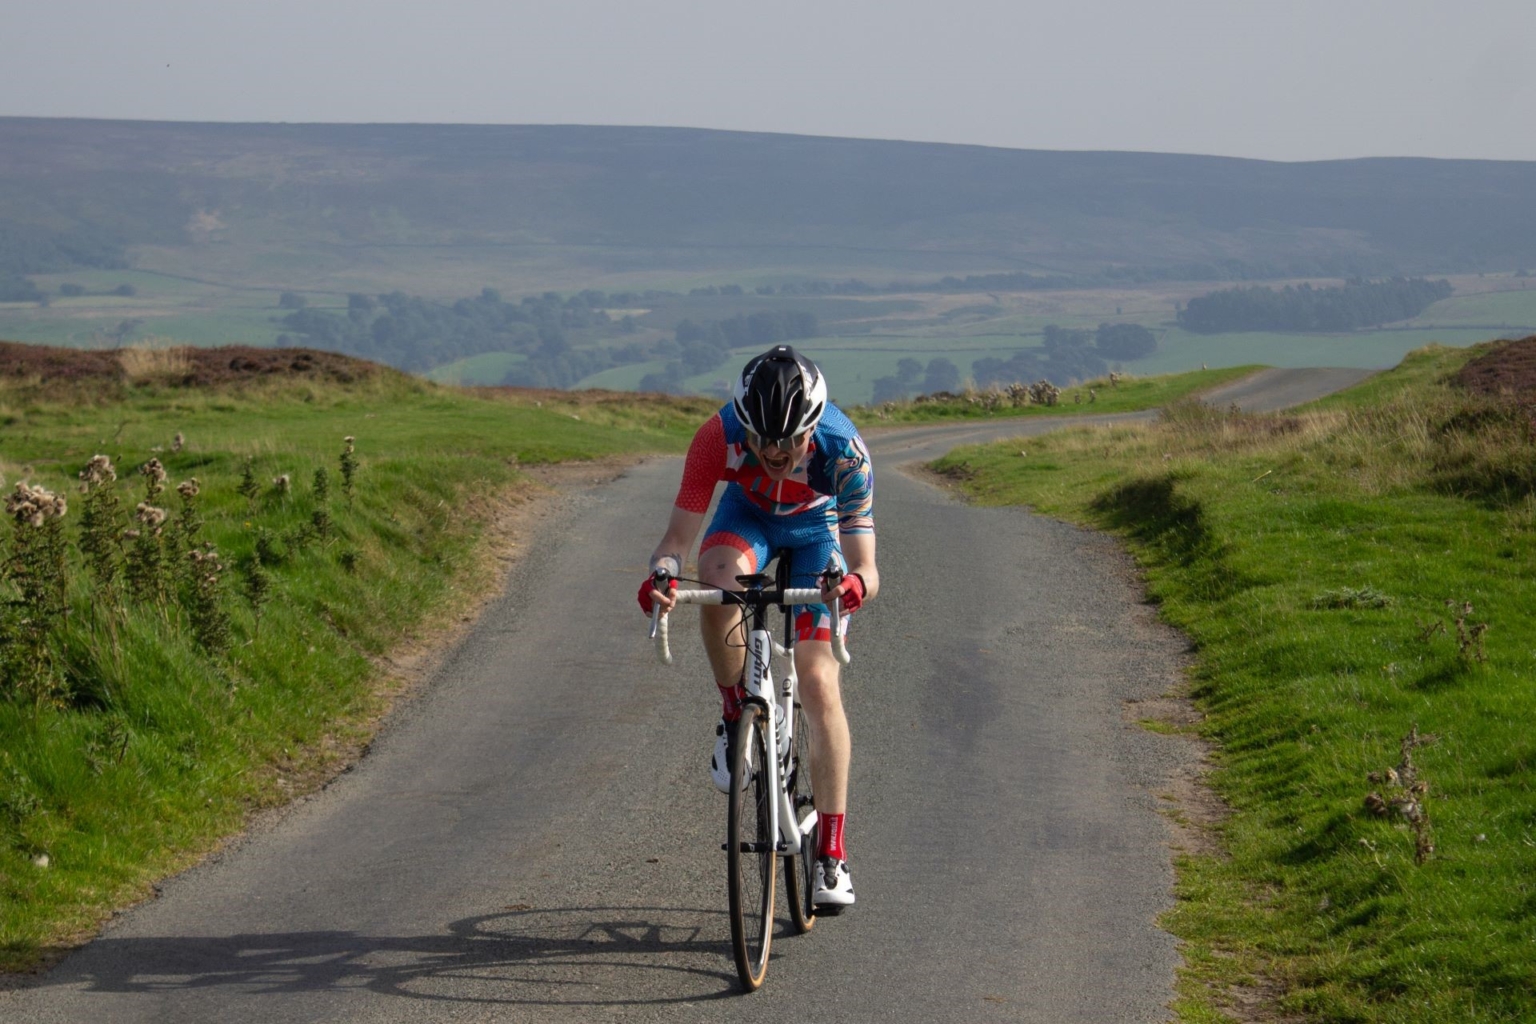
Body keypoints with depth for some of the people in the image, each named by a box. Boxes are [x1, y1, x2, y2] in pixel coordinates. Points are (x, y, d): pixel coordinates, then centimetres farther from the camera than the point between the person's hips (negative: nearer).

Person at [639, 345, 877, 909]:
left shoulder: (844, 453, -37)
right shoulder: (719, 437, -35)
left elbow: (866, 567, -36)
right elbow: (677, 537, -31)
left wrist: (856, 582, -60)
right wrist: (662, 573, -54)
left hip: (817, 528, -1)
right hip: (749, 514, 1)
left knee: (818, 682, -12)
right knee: (719, 578, -36)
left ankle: (831, 851, -2)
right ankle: (734, 713, -12)